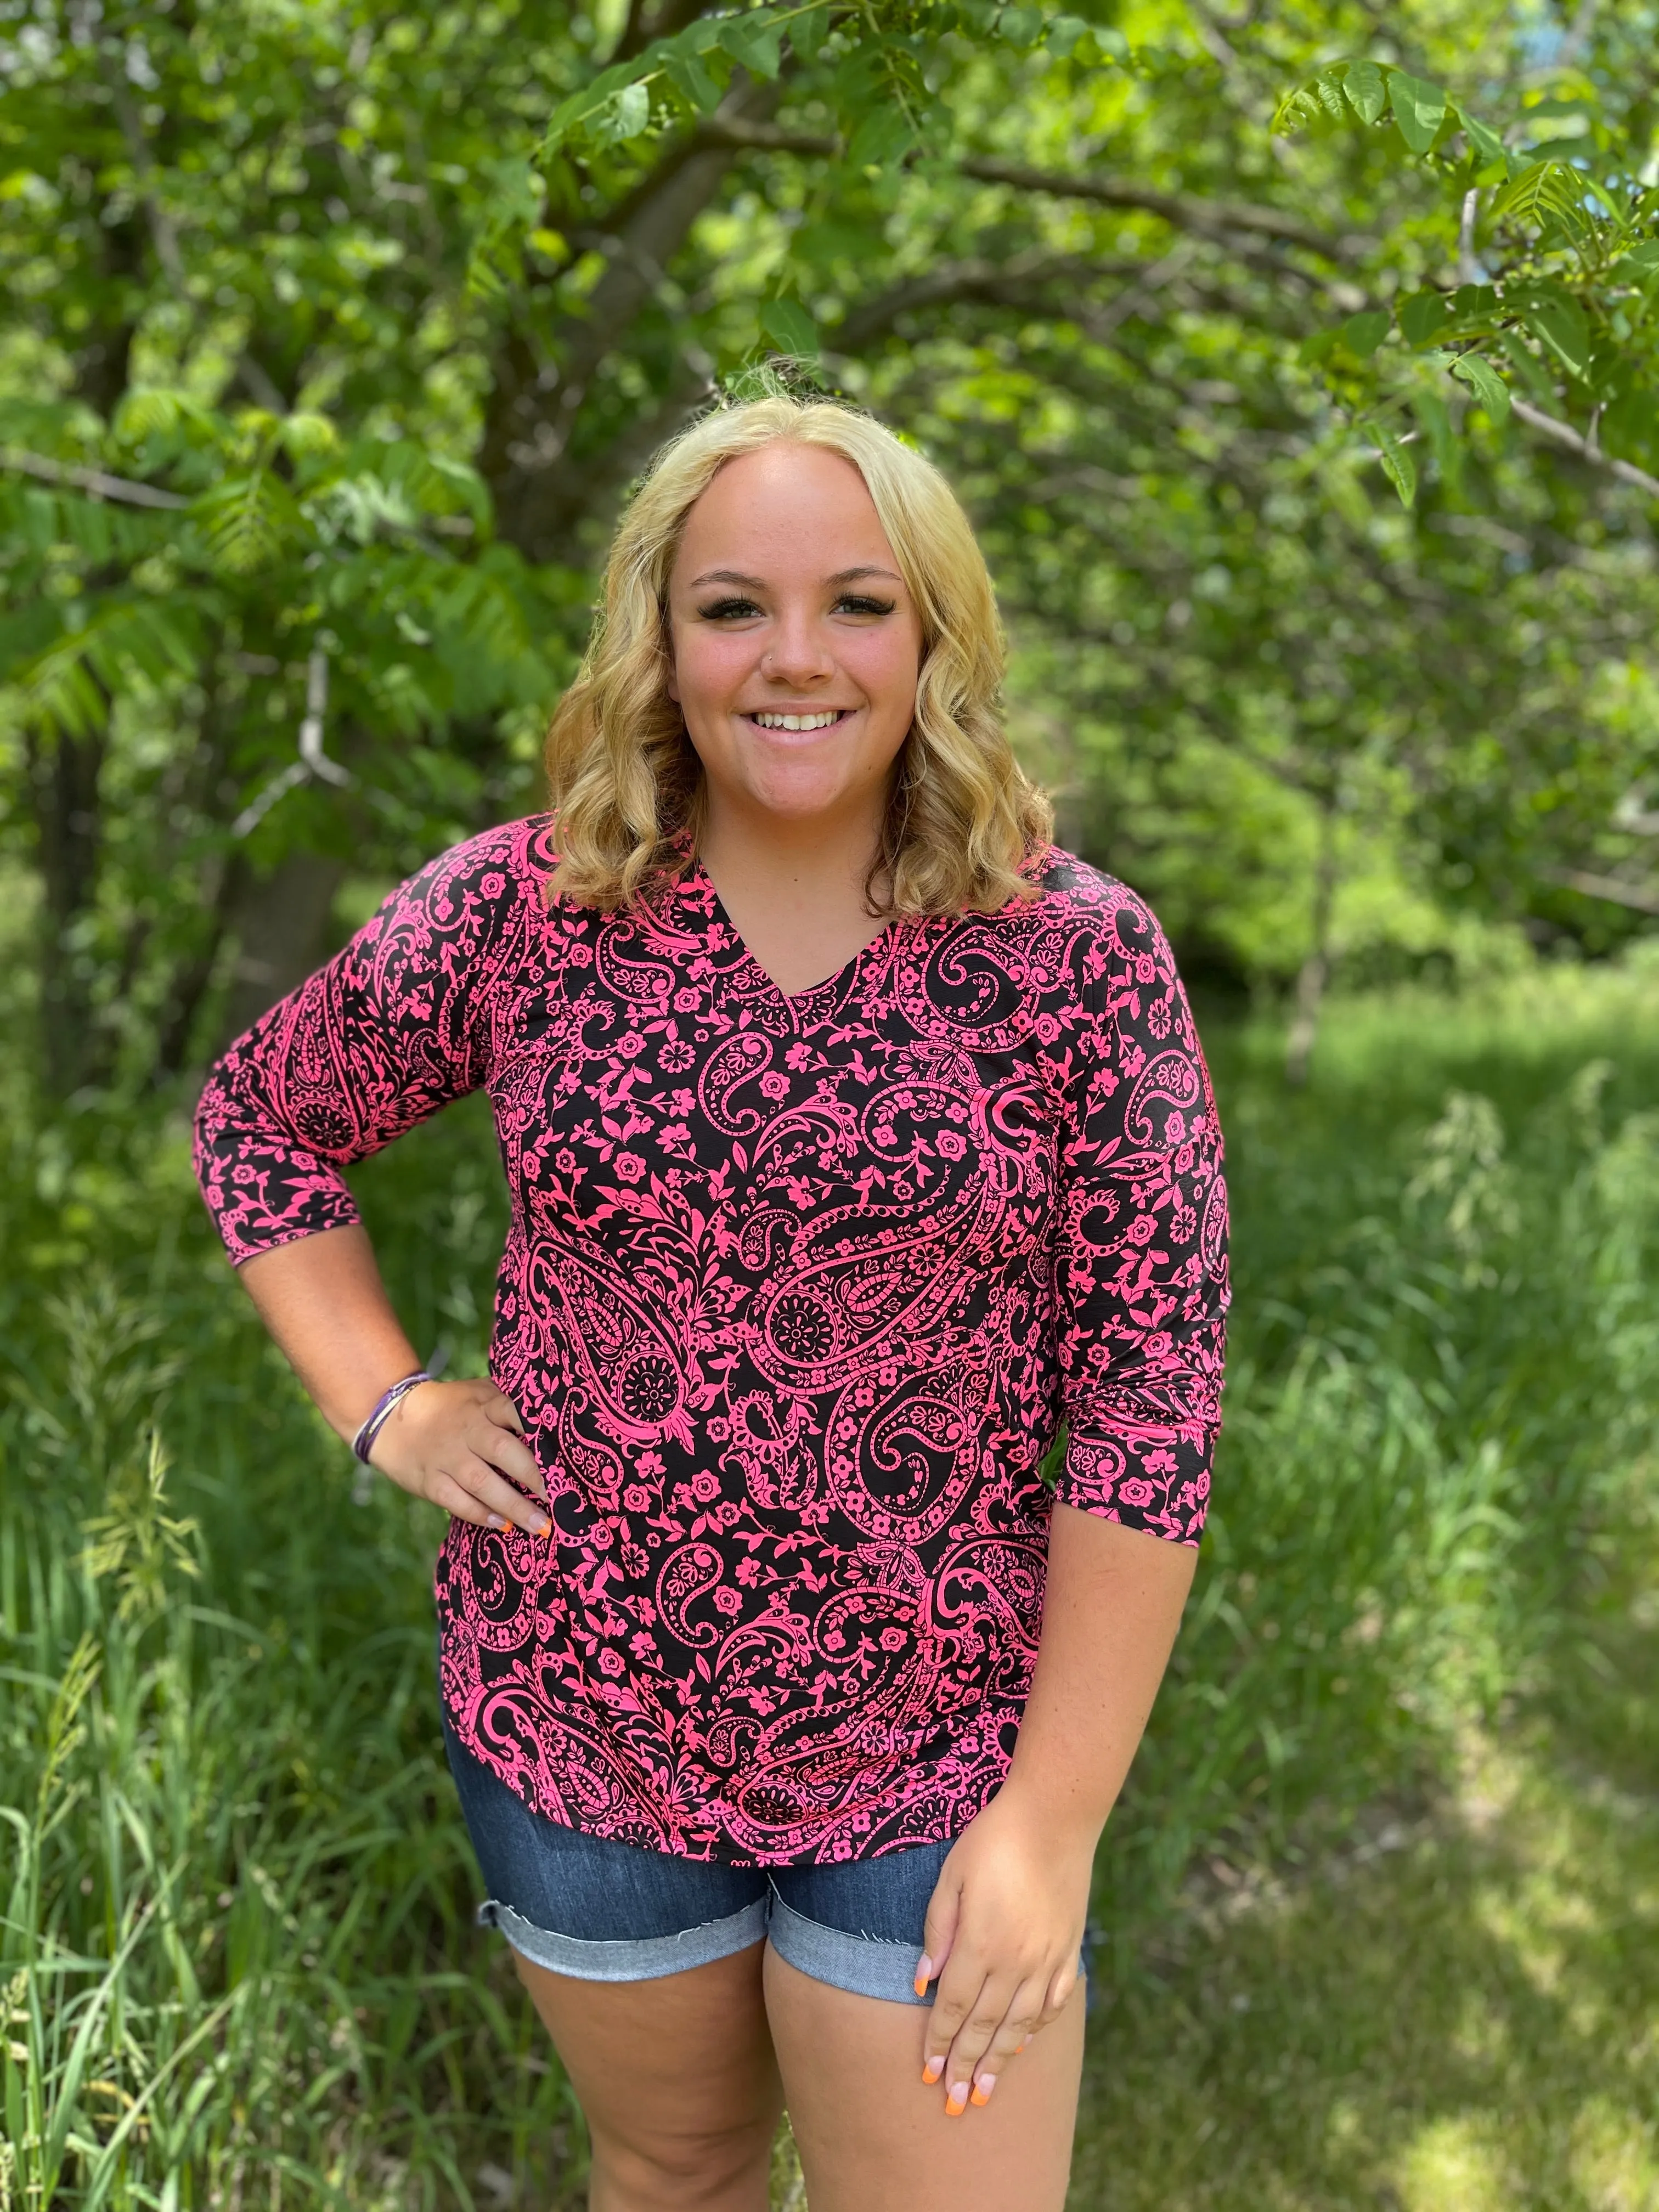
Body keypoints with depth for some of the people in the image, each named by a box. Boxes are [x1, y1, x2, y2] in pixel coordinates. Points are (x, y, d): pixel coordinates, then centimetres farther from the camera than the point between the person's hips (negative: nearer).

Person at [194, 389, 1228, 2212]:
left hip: (932, 1768, -1)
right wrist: (383, 1407, -2)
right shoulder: (520, 911, -7)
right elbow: (260, 1118, 9)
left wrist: (1056, 1815, -12)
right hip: (579, 1723, 2)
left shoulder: (1078, 955, -11)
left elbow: (1146, 1399, -11)